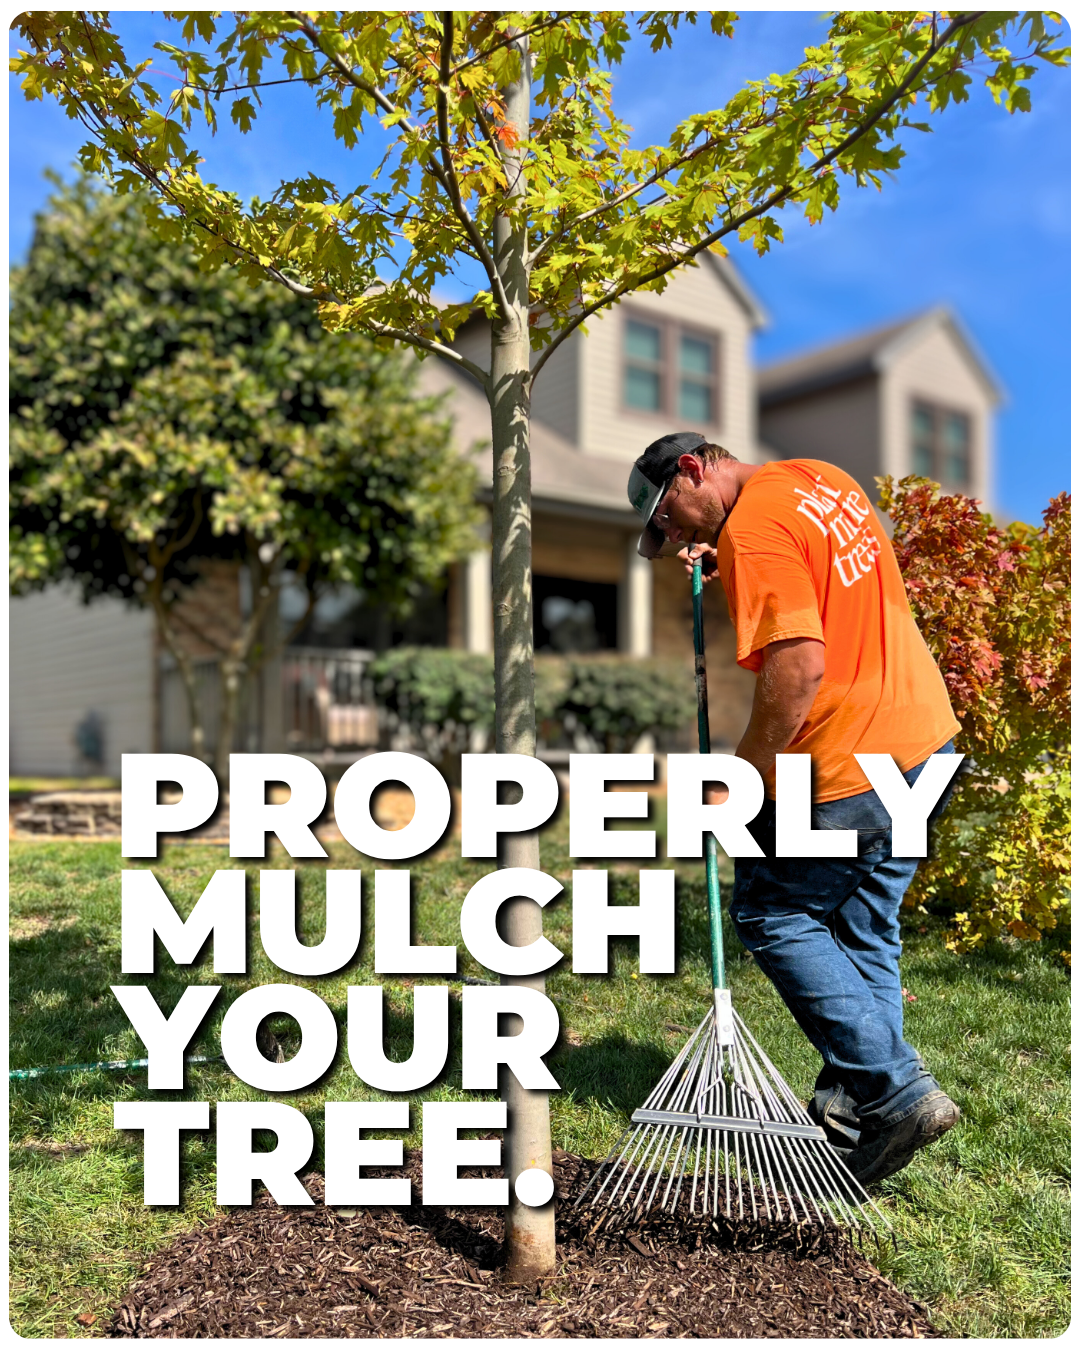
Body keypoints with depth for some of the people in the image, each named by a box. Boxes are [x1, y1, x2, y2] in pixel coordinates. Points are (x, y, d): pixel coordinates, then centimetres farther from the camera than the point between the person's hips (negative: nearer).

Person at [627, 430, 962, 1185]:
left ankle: (896, 1089, 5)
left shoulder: (751, 531, -16)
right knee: (864, 927, 17)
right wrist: (723, 573, 16)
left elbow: (799, 667, -25)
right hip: (928, 737, 9)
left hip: (848, 769, -9)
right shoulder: (820, 478, 13)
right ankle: (855, 1104, 24)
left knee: (773, 917, 7)